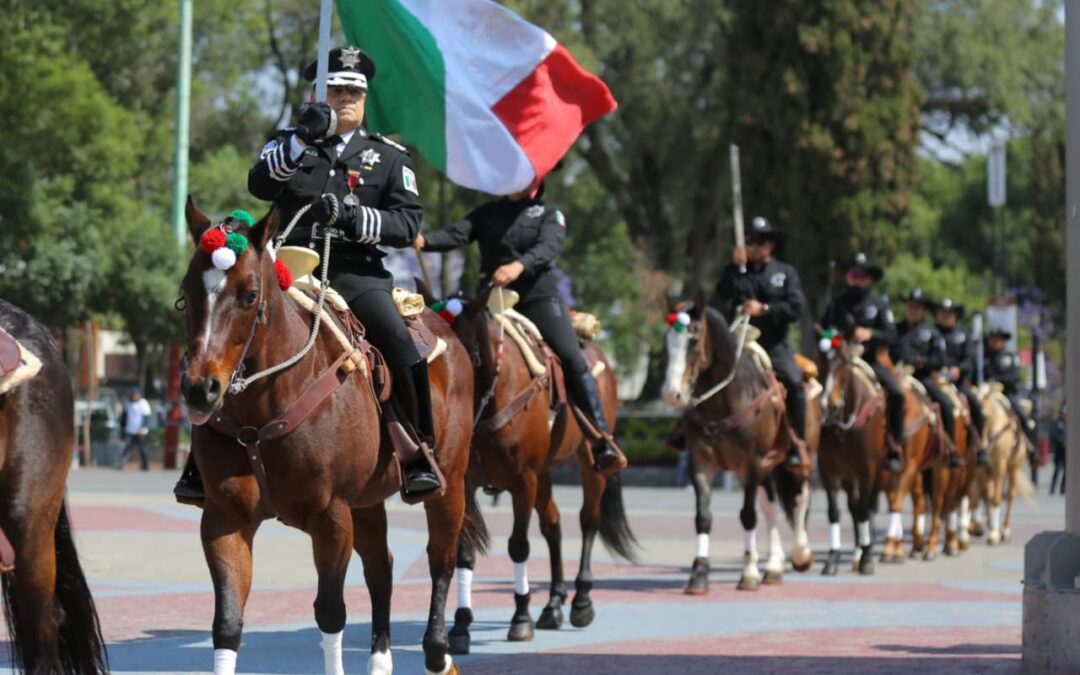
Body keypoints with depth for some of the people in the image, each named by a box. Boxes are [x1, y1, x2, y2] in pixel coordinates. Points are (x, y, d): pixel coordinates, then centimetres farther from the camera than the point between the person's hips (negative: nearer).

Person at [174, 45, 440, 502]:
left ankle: (421, 456, -14)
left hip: (356, 271, -1)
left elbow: (408, 224, 3)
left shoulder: (389, 157, 13)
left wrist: (355, 216, -15)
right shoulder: (289, 144, 15)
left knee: (400, 342, -26)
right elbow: (260, 186, -5)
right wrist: (302, 139, -19)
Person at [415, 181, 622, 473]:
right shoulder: (487, 213, 14)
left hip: (539, 296, -3)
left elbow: (548, 247, -11)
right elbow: (456, 235, -2)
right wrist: (424, 241, -24)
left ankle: (602, 442, -15)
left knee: (571, 358, -17)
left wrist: (519, 266, -32)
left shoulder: (549, 213, 8)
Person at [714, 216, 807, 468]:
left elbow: (796, 308, -2)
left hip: (775, 345, -2)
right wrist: (737, 269, -8)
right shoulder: (734, 273, 13)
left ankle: (798, 445, -16)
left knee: (794, 381, -25)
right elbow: (721, 303, -4)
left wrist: (764, 309, -14)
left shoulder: (786, 273, 10)